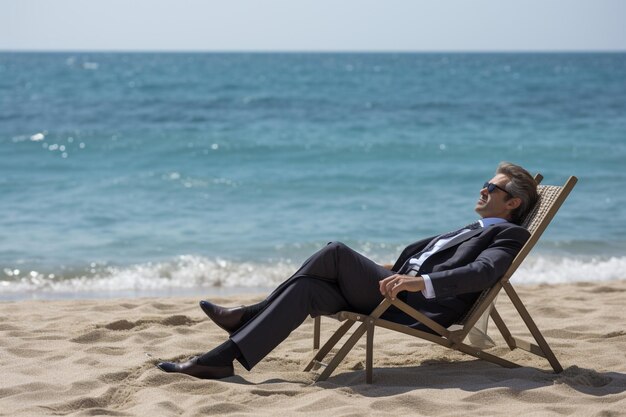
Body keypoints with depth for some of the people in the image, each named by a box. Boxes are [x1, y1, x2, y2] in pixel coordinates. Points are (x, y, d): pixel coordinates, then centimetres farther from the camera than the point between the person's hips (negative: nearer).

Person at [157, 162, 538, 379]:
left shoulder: (508, 235, 3)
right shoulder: (474, 230, 33)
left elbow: (483, 272, -18)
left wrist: (420, 281, -31)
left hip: (419, 308, -9)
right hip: (396, 299, 9)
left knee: (336, 252, -20)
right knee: (309, 289, -11)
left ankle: (250, 316, -10)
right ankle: (222, 358, -17)